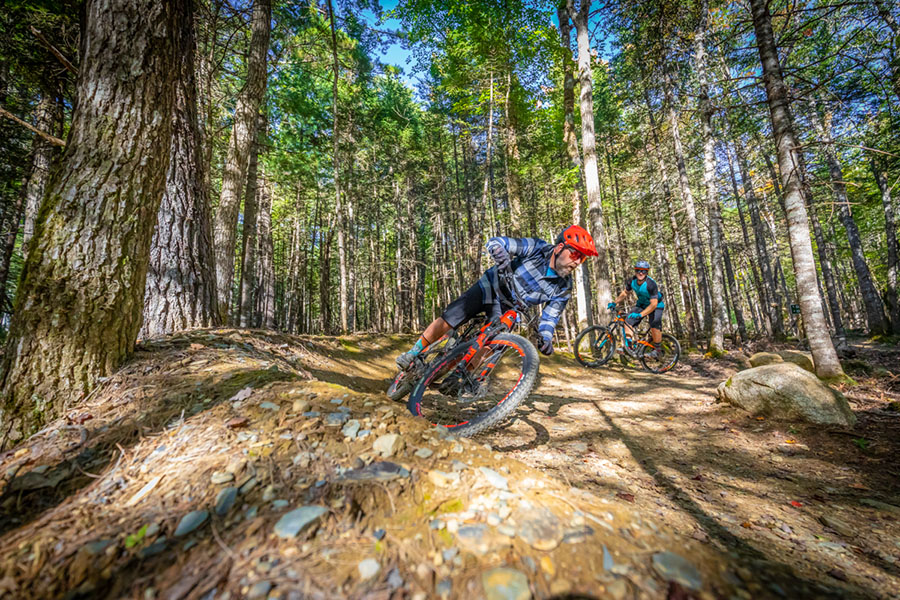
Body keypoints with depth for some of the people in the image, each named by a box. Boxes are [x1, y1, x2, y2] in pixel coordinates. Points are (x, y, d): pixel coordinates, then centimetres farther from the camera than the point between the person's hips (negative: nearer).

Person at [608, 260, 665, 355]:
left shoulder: (651, 284, -32)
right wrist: (614, 302, -8)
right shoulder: (633, 281, -14)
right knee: (628, 320, -14)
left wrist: (640, 315, -43)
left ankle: (656, 349, -3)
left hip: (656, 305, -5)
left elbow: (653, 304, -34)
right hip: (641, 304, 5)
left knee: (655, 325, -25)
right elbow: (625, 293, 4)